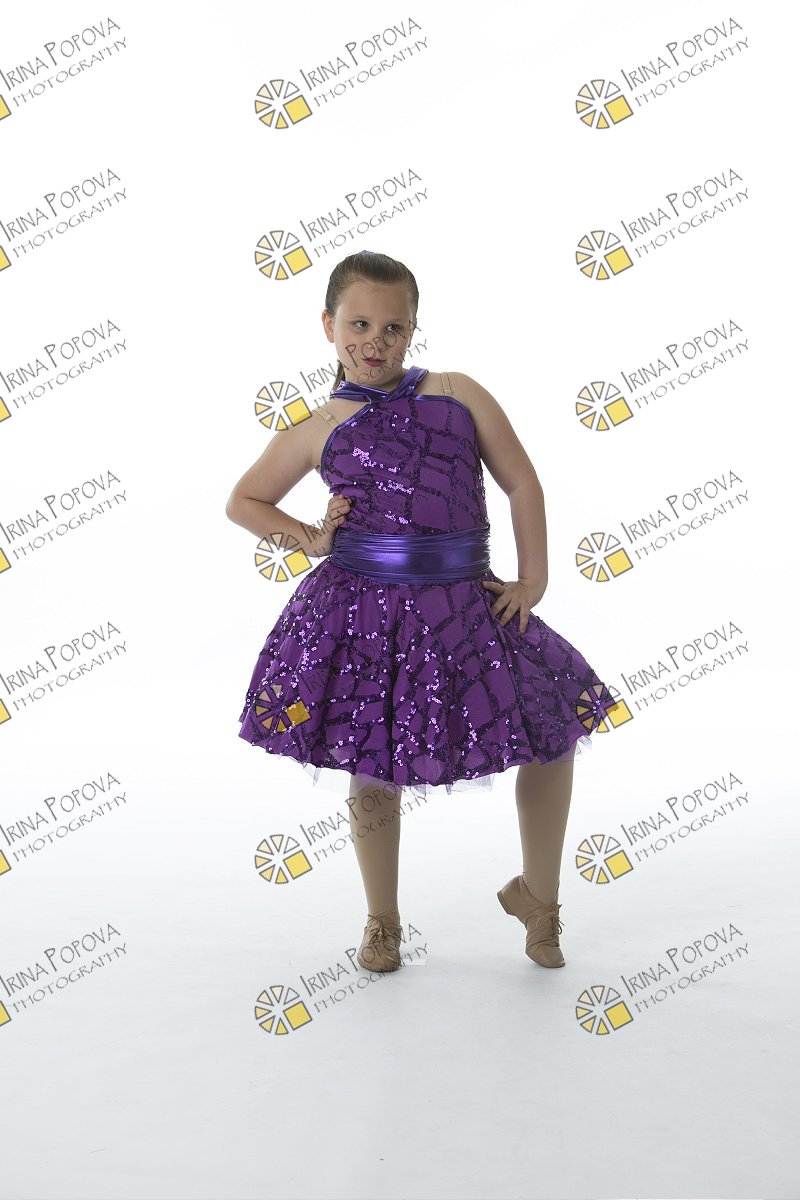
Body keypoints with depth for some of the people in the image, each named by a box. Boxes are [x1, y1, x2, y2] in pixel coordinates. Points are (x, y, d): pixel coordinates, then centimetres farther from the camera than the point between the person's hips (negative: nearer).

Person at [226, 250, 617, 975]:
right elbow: (243, 502, 16)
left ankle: (537, 895, 29)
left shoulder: (459, 394, 4)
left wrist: (532, 580, 0)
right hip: (363, 609, -1)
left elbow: (522, 484, 6)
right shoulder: (321, 430, 4)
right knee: (374, 770, 9)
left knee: (557, 734, 4)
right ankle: (382, 922, 33)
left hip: (463, 603, 1)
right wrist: (308, 539, 1)